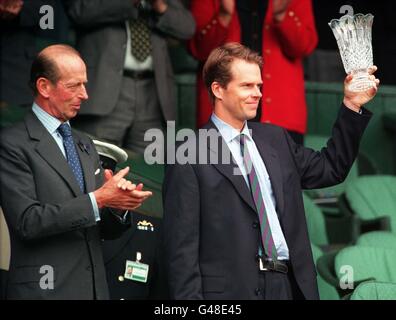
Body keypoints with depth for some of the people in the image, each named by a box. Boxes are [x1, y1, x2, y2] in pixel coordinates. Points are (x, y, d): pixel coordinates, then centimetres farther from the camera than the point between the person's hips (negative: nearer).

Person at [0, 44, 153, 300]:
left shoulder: (85, 145, 16)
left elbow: (106, 230, 15)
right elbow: (27, 221, -17)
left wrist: (119, 205, -7)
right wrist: (97, 200, -19)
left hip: (95, 288, 6)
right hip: (45, 289, -6)